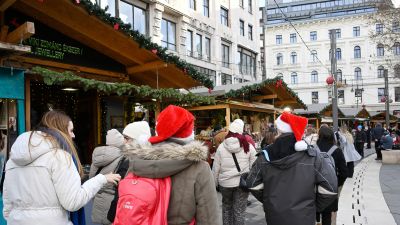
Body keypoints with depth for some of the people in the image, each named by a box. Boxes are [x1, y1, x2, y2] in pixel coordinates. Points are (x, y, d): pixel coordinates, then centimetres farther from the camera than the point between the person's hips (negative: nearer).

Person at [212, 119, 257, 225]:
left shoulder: (221, 147, -4)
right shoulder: (248, 147, -6)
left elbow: (216, 168, -1)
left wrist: (214, 183, 11)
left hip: (225, 182, 1)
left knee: (226, 206, 22)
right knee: (239, 210, 8)